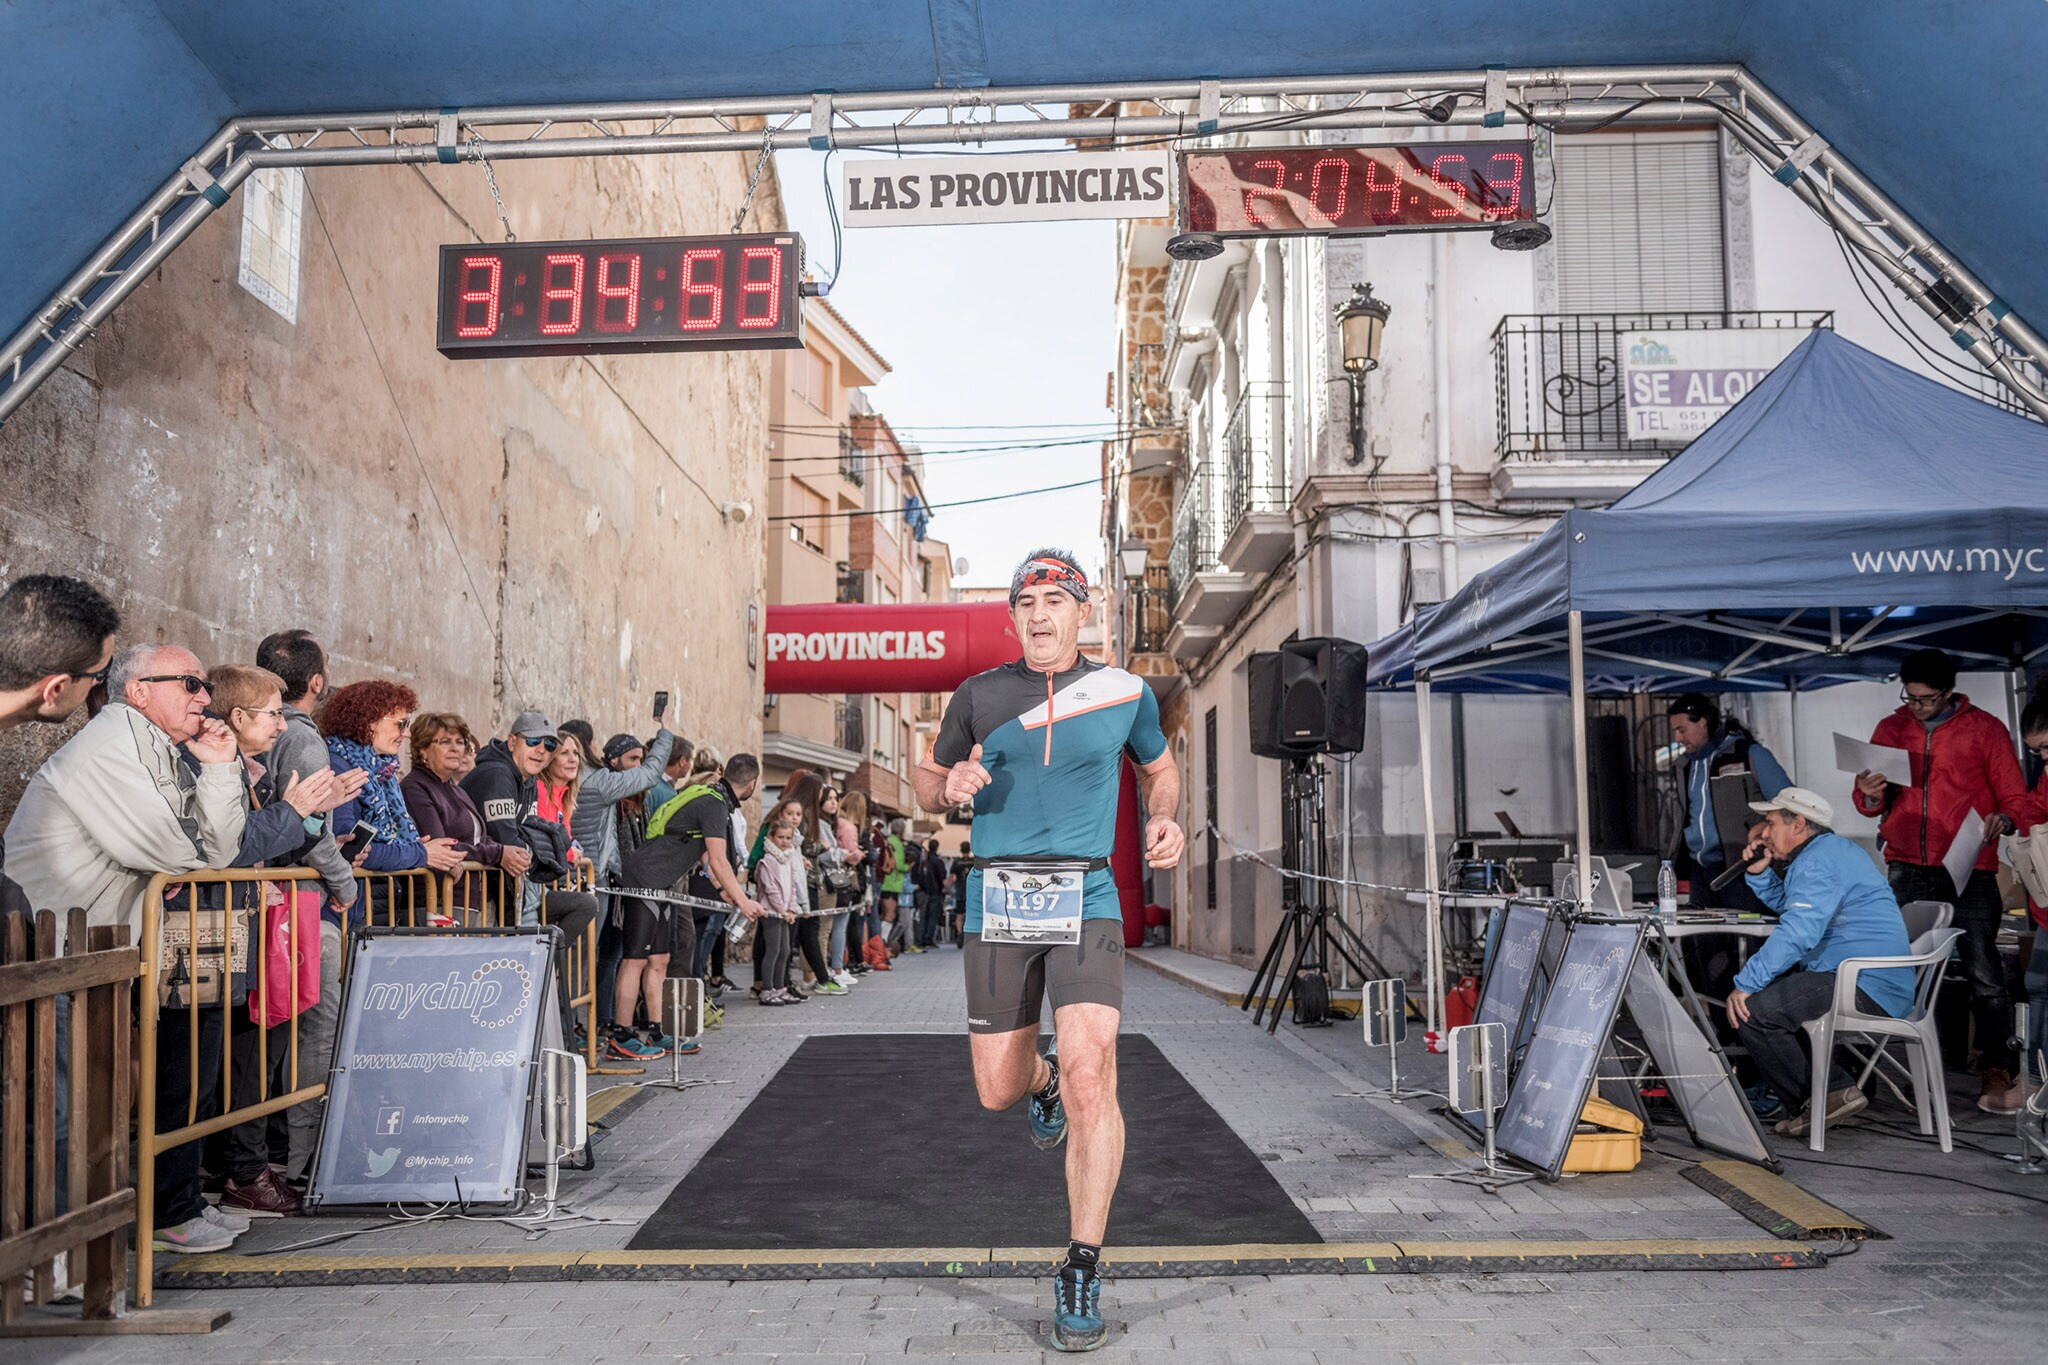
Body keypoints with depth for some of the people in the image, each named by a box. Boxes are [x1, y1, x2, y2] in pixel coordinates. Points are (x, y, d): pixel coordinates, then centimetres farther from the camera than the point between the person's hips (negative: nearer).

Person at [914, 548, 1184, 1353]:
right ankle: (1044, 1081, 46)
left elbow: (1159, 769, 22)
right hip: (998, 904, 2)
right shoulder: (979, 695, 6)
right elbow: (927, 783, 15)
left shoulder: (1127, 693, 5)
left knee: (1090, 1078, -16)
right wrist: (950, 787, -9)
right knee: (998, 1091, 6)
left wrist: (1165, 821, 2)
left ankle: (1082, 1273, -2)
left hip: (1086, 900, -1)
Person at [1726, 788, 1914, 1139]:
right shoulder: (1831, 849, 21)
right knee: (1771, 994, 25)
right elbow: (1784, 903, 36)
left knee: (1751, 1011, -21)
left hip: (1867, 989, -12)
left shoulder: (1817, 862, -14)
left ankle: (1817, 1101, -7)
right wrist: (1759, 872, 17)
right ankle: (1835, 1086, 15)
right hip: (1881, 984, 12)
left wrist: (1745, 984, -24)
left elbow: (1797, 933, -27)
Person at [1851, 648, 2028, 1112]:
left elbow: (2014, 797, 3)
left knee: (1983, 973, -5)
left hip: (1968, 869, -3)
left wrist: (2001, 820, -19)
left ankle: (1997, 1072, 3)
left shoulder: (1985, 729, 3)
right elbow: (1872, 806, 14)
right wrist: (1869, 795, -9)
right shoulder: (1890, 729, 11)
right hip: (1906, 869, 3)